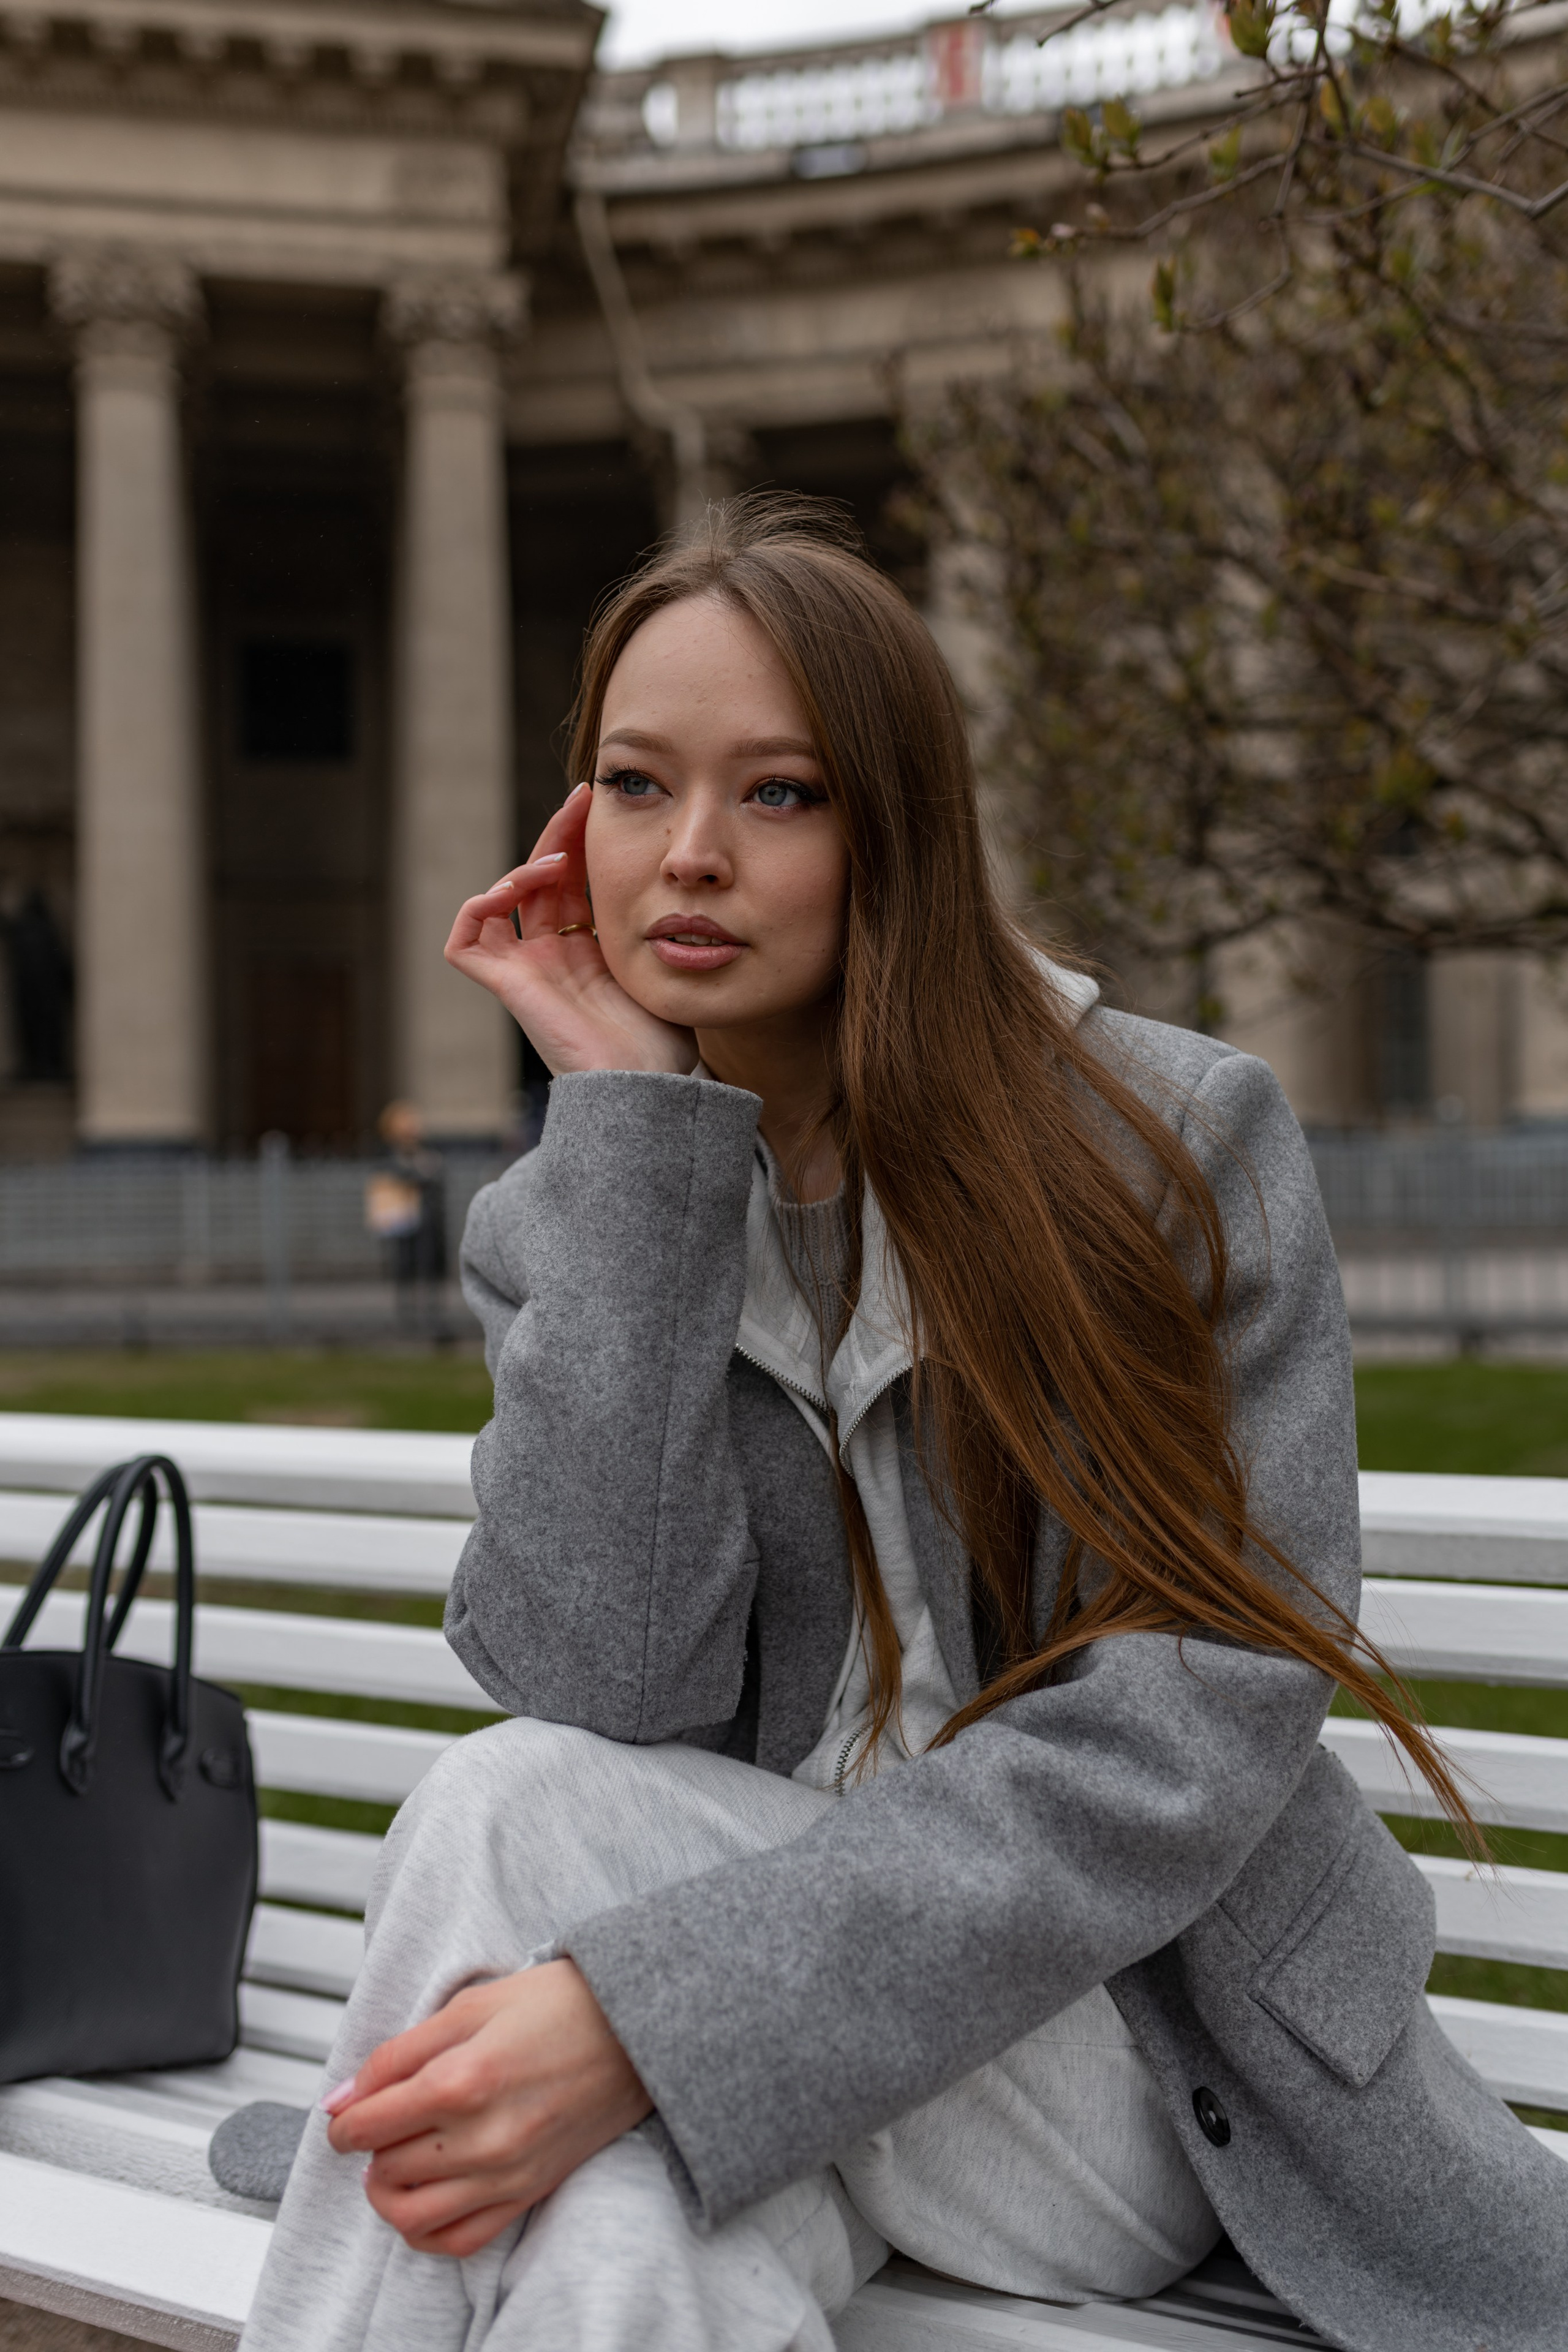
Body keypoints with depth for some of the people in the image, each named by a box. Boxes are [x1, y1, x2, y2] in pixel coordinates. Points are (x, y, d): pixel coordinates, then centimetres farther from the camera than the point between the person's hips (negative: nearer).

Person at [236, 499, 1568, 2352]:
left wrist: (652, 2012, -29)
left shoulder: (1180, 1145, -7)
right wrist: (635, 1119, -14)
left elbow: (1188, 1737, -17)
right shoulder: (559, 1234, 5)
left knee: (506, 1817, -27)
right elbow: (608, 1691, -13)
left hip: (1137, 2074, -3)